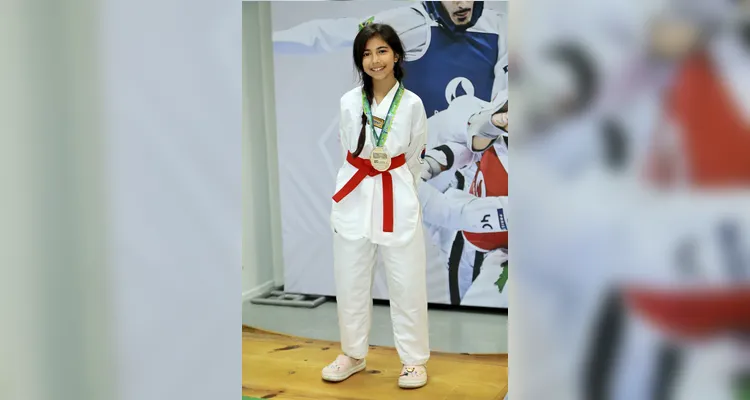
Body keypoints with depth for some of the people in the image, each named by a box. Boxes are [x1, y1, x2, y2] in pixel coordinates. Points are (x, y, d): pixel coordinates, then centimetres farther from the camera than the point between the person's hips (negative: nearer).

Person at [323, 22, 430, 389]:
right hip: (354, 199, 2)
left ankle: (414, 359, 22)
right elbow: (348, 153, 10)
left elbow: (413, 159, 6)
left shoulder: (412, 104, -5)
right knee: (350, 283, 12)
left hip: (397, 200, -2)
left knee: (407, 284, 4)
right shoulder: (349, 102, -2)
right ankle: (353, 355, 31)